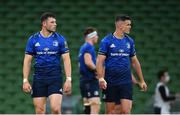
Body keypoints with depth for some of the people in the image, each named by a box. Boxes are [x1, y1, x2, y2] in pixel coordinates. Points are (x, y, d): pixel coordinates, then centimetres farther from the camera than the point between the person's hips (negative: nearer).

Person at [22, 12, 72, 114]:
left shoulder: (60, 39, 1)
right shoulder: (33, 39, 3)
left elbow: (66, 59, 1)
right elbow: (27, 60, 6)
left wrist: (68, 79, -7)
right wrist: (25, 80, -2)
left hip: (55, 78, -1)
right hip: (39, 78, 1)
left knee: (56, 109, -14)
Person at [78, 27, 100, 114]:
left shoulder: (83, 47, 19)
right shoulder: (89, 47, -11)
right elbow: (88, 62, -25)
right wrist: (97, 70, -11)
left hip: (85, 80, 10)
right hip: (90, 80, -10)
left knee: (88, 108, 11)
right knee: (95, 106, -18)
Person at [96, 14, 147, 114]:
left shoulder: (129, 41, 9)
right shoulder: (106, 41, -4)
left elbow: (134, 62, 17)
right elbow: (100, 62, -8)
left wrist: (142, 81, 17)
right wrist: (101, 78, -21)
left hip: (126, 82, 3)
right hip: (110, 82, -3)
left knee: (126, 111, -9)